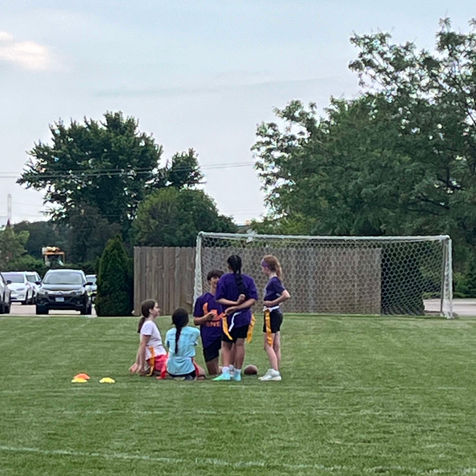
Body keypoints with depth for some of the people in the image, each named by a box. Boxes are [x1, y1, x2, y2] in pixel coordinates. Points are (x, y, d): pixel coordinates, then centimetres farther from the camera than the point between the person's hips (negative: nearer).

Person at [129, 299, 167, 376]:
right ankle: (153, 371, -8)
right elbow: (142, 345, -15)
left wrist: (137, 363, 19)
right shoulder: (149, 324, -11)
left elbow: (141, 345, 19)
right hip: (157, 358, -10)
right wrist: (141, 365, -14)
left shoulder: (151, 324, 18)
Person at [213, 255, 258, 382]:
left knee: (226, 345, 9)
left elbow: (219, 299, -10)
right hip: (244, 316, 1)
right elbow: (253, 299, -8)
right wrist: (238, 306, -15)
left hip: (229, 317, -1)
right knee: (239, 344, 5)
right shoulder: (248, 279, 1)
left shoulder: (224, 279, -3)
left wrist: (234, 304, -16)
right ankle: (236, 373, 7)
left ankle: (226, 371, -7)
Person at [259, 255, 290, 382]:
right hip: (276, 314, 10)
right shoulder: (273, 280, 11)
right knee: (276, 346, 11)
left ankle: (274, 372, -8)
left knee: (268, 345, -6)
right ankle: (275, 372, 15)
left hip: (272, 314, -10)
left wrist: (272, 302, -18)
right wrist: (269, 301, 7)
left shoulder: (273, 281, -17)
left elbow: (286, 295, -26)